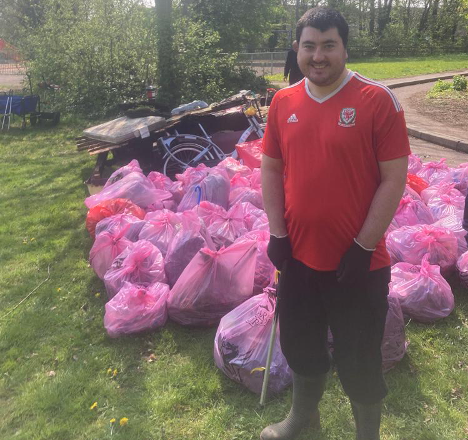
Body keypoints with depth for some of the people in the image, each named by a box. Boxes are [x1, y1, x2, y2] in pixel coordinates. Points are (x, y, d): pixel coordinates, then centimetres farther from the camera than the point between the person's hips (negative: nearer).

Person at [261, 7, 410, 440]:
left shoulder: (378, 100, -11)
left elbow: (393, 179, -11)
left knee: (359, 362, 13)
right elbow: (271, 168, 7)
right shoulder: (283, 101, 2)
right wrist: (277, 233, 0)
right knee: (300, 347, 23)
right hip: (298, 257, 4)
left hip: (358, 263, -4)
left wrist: (363, 246, -14)